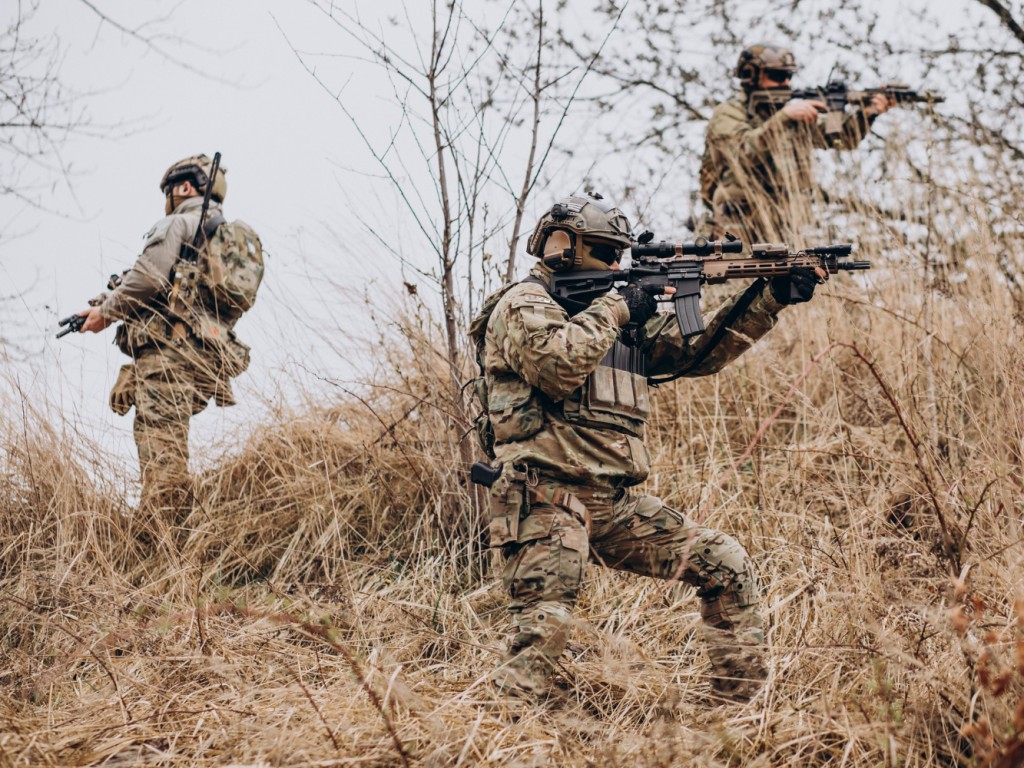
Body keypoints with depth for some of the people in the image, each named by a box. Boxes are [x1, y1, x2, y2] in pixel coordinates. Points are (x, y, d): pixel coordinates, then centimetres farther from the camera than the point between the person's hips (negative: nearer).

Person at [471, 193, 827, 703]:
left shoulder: (617, 311, 22)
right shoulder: (524, 305, -2)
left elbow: (696, 351, 16)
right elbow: (559, 366, -22)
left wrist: (769, 298, 6)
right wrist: (615, 311, -10)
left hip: (615, 507, 8)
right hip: (549, 502, -8)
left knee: (726, 565, 6)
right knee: (540, 633, -19)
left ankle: (741, 704, 12)